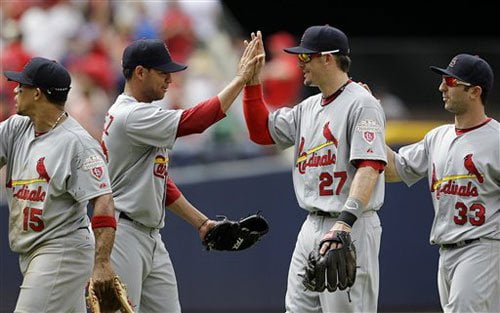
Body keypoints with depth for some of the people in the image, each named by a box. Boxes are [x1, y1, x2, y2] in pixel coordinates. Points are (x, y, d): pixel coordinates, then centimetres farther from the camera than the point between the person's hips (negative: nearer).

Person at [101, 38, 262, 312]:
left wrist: (201, 222, 19)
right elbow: (193, 122, -24)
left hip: (151, 237, 10)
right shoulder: (131, 115, -16)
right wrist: (241, 78, -19)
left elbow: (161, 182, 23)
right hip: (123, 235, -10)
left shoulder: (141, 116, 18)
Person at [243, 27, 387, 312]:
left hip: (352, 229, -9)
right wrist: (253, 79, 13)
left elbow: (370, 168, -22)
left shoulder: (361, 104, -12)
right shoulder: (309, 107, 16)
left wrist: (346, 221, -33)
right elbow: (262, 132, 22)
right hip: (312, 225, 9)